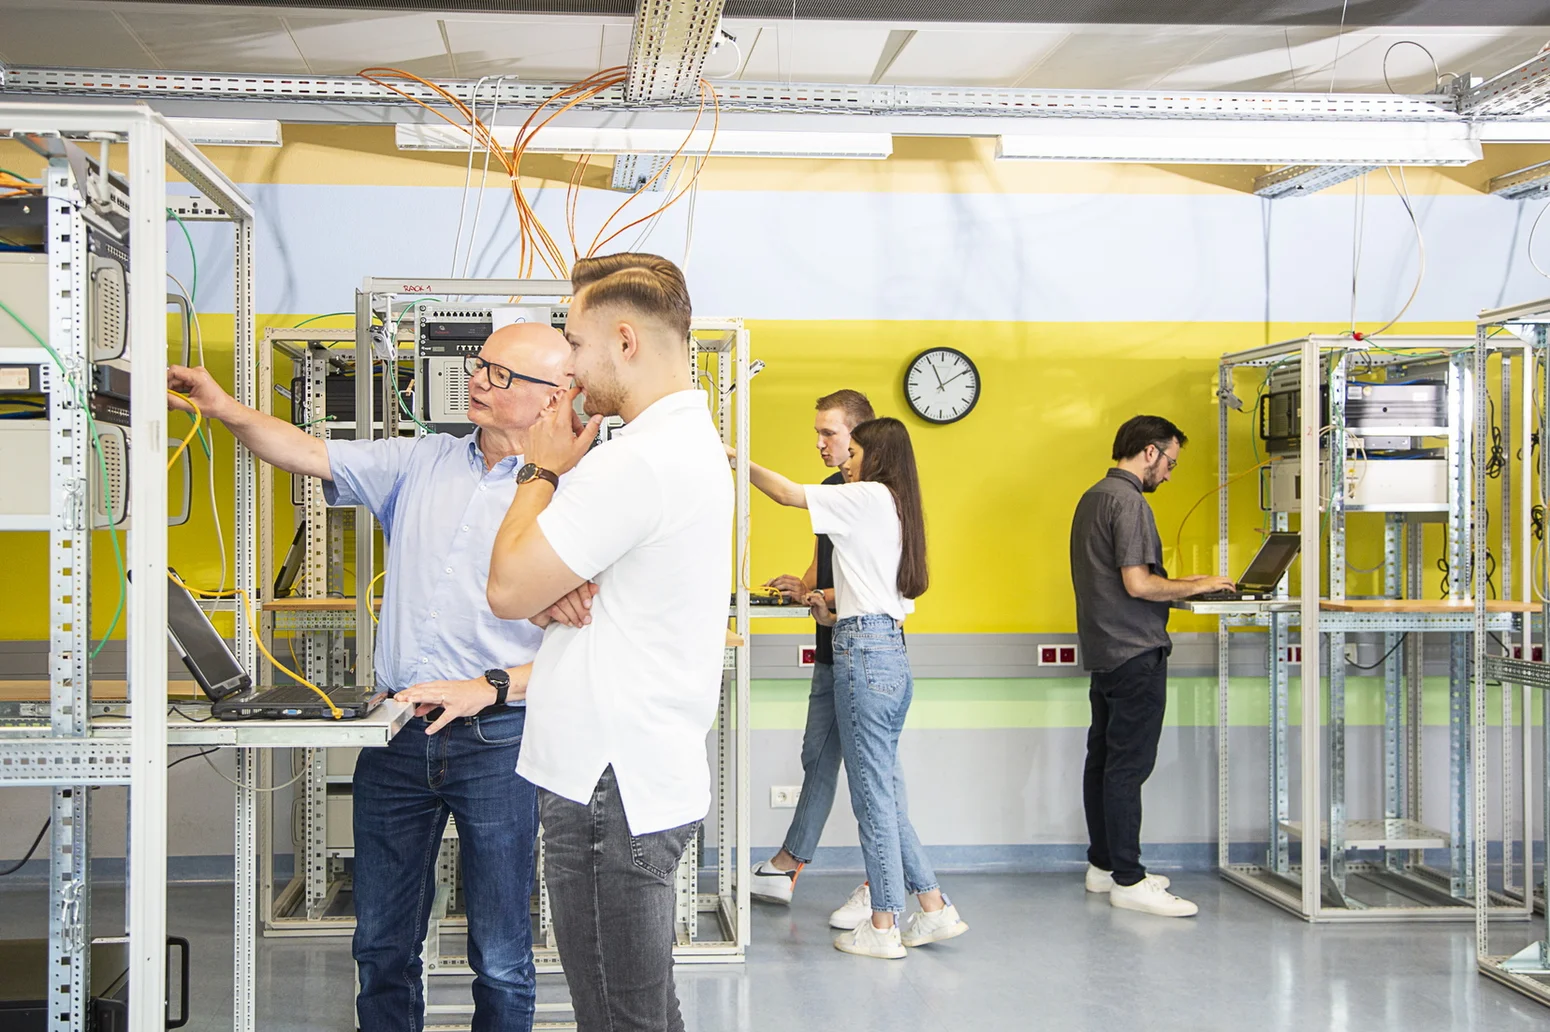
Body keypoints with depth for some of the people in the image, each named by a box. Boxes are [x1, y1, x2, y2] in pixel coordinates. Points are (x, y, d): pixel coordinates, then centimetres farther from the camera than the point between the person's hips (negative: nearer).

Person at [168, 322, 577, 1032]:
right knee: (382, 944, 15)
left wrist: (489, 689, -21)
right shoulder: (422, 462, 10)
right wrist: (227, 411, -8)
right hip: (399, 730, 5)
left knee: (500, 958, 5)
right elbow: (309, 454, 8)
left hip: (496, 738, -5)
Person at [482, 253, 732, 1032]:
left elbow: (509, 589, -15)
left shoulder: (635, 461, -19)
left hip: (610, 789, -11)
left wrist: (543, 469, -2)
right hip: (652, 775, 11)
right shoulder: (693, 441, 16)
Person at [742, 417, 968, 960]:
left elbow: (788, 493, -5)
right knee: (888, 791, 12)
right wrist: (837, 614, 25)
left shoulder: (868, 497, -5)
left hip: (864, 653, -9)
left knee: (874, 794, -4)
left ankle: (882, 926, 2)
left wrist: (741, 462, 8)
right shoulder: (896, 508, 20)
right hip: (892, 654, 9)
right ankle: (934, 908, 14)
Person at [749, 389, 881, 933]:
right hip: (832, 649, 9)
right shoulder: (831, 490, 15)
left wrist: (821, 596, -19)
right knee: (818, 758, 13)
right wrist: (803, 586, 4)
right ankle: (785, 871, 21)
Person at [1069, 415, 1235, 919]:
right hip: (1135, 652, -11)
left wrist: (1177, 585, 18)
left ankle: (1103, 864, 21)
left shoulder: (1093, 497, 17)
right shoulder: (1127, 501, -15)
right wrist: (1195, 587, -8)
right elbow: (1138, 583, -22)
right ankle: (1128, 881, -7)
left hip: (1103, 651, 11)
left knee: (1103, 758, 13)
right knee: (1128, 765, -9)